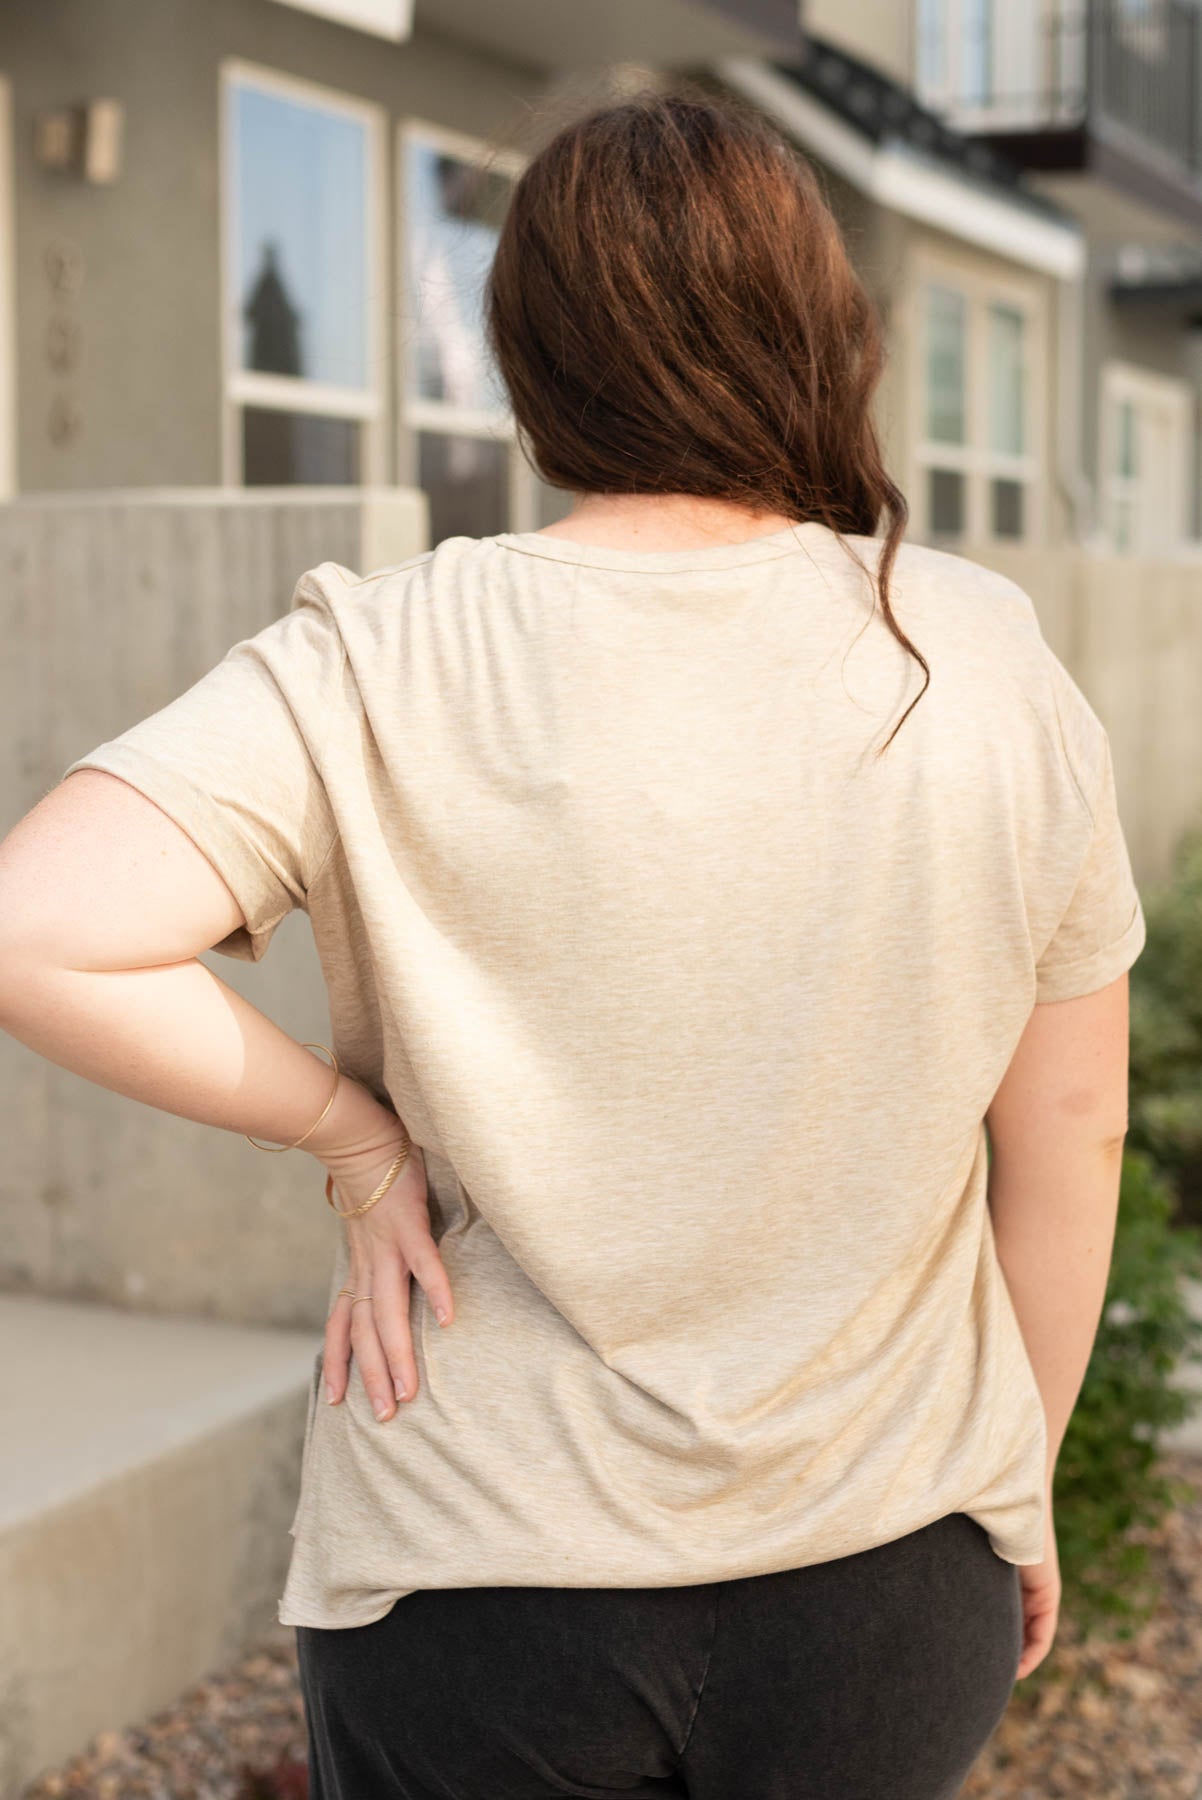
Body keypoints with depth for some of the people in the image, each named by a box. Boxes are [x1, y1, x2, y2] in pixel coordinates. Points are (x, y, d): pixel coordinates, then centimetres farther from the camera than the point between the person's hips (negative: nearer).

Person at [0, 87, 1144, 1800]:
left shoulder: (382, 672, -14)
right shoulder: (987, 662, -8)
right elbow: (1067, 1119, -1)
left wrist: (354, 1129, -11)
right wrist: (1020, 1479, 13)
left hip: (479, 1587, -1)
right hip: (890, 1590, 2)